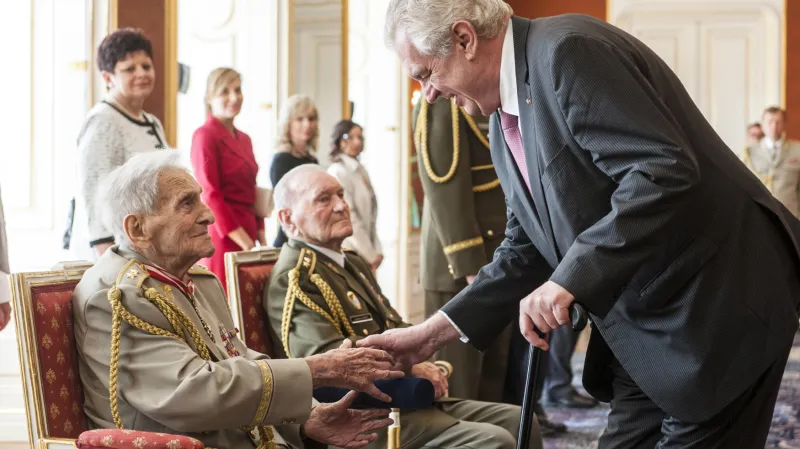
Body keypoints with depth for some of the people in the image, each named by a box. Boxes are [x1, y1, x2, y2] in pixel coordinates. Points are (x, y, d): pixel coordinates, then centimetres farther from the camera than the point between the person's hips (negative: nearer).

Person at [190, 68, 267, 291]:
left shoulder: (244, 139, 15)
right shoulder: (205, 135, -9)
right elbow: (210, 194, -14)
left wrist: (260, 238, 8)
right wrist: (244, 241, -15)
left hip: (247, 234, 8)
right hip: (222, 236, -8)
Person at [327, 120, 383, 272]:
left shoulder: (361, 171, 14)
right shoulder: (338, 172, -9)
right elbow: (349, 219, -14)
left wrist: (377, 251, 6)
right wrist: (370, 256, -11)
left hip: (366, 254, 7)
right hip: (349, 253, -7)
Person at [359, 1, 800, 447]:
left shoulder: (569, 51, -18)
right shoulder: (505, 123, 11)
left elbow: (665, 172, -27)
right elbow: (527, 248, 17)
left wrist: (570, 278, -28)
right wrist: (434, 332, 10)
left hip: (720, 302, -9)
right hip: (646, 329, 9)